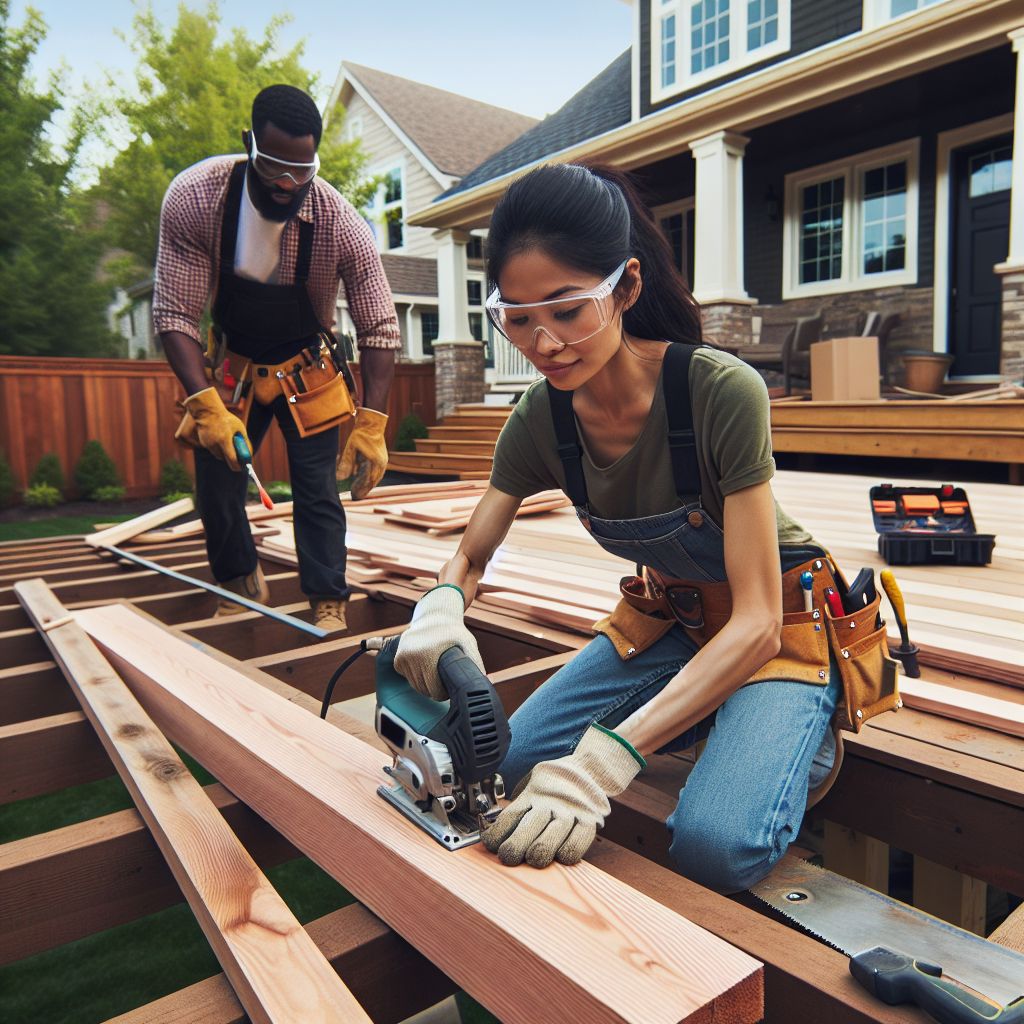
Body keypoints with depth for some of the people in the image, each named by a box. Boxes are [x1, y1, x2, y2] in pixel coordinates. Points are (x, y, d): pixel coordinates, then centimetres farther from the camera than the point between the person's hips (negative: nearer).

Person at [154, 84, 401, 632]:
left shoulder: (342, 225, -26)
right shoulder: (193, 197, -24)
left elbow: (379, 329, -20)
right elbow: (174, 313, -20)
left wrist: (371, 425, -29)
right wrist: (205, 405, -32)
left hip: (308, 372, -1)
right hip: (231, 367, 2)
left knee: (318, 491, -6)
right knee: (215, 489, 4)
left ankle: (328, 606, 7)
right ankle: (240, 584, 30)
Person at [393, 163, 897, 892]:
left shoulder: (721, 392, -31)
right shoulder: (539, 420, -15)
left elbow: (756, 621, -31)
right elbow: (470, 560, -3)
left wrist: (605, 757, -41)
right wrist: (441, 605, -30)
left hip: (777, 623, -5)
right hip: (666, 615, 5)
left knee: (715, 846, -27)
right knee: (511, 764, -8)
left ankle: (804, 740, 7)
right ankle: (704, 718, 13)